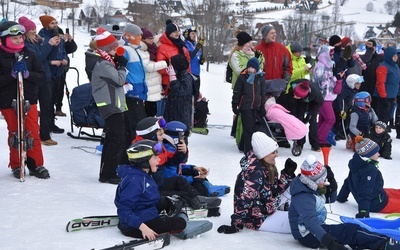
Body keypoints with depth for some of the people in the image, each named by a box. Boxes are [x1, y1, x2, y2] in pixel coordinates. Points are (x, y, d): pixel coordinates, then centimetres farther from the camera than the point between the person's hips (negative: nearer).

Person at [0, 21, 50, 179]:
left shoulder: (29, 54, 3)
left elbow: (42, 76, 1)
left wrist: (27, 74, -16)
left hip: (29, 101, 2)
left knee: (33, 134, 3)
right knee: (15, 134, 7)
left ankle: (36, 165, 15)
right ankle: (16, 166, 20)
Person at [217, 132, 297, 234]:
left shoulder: (267, 167, 3)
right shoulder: (256, 173, -25)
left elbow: (274, 190, 9)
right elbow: (244, 201, -27)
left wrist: (287, 173, 0)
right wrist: (235, 225, -25)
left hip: (263, 208, 10)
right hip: (257, 218, -10)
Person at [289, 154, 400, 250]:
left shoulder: (312, 187, 2)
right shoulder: (303, 198, -30)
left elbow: (331, 199, 14)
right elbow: (311, 222, -43)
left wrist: (331, 181, -7)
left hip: (318, 227, 10)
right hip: (308, 235, -10)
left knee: (351, 230, -6)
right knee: (351, 231, -21)